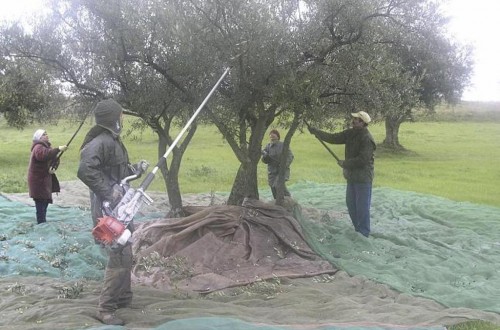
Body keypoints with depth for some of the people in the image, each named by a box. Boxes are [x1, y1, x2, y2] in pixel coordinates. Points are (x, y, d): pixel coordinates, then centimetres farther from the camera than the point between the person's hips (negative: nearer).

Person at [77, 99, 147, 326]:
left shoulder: (113, 141, 12)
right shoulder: (101, 142, -20)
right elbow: (85, 171, -33)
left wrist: (135, 169, 15)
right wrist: (108, 192, -30)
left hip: (120, 208, 11)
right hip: (109, 210, -11)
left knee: (125, 254, 20)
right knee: (119, 257, -9)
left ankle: (124, 299, 35)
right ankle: (106, 309, 0)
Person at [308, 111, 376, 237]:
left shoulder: (367, 139, -21)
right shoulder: (350, 133, 5)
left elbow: (362, 160, -24)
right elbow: (333, 138, 7)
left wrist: (345, 164, -14)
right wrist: (315, 131, 1)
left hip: (363, 178, -9)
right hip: (352, 176, 9)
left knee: (362, 206, -2)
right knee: (351, 204, 17)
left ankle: (364, 233, 8)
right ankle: (358, 230, 31)